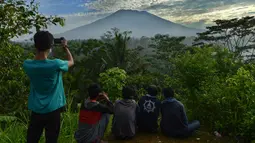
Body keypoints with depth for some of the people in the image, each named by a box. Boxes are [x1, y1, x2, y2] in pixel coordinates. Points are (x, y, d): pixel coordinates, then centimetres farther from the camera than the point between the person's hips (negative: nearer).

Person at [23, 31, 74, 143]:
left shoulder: (27, 65, -11)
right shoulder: (55, 64, -21)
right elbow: (71, 62, 0)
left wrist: (39, 46, 13)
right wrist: (65, 47, 13)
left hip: (36, 110, 4)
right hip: (52, 110, -3)